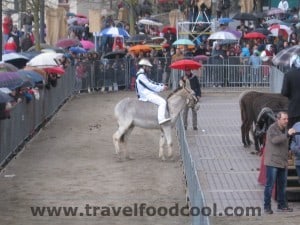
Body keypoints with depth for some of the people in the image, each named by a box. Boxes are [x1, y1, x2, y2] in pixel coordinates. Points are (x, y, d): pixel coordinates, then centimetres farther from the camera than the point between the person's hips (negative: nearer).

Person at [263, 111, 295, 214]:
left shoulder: (285, 129, 14)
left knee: (282, 185, 12)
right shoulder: (272, 128, -12)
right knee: (270, 185, -5)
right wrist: (287, 134, -37)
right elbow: (274, 140, -30)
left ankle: (282, 205, 21)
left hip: (283, 162, 8)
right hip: (272, 162, -8)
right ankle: (267, 207, 0)